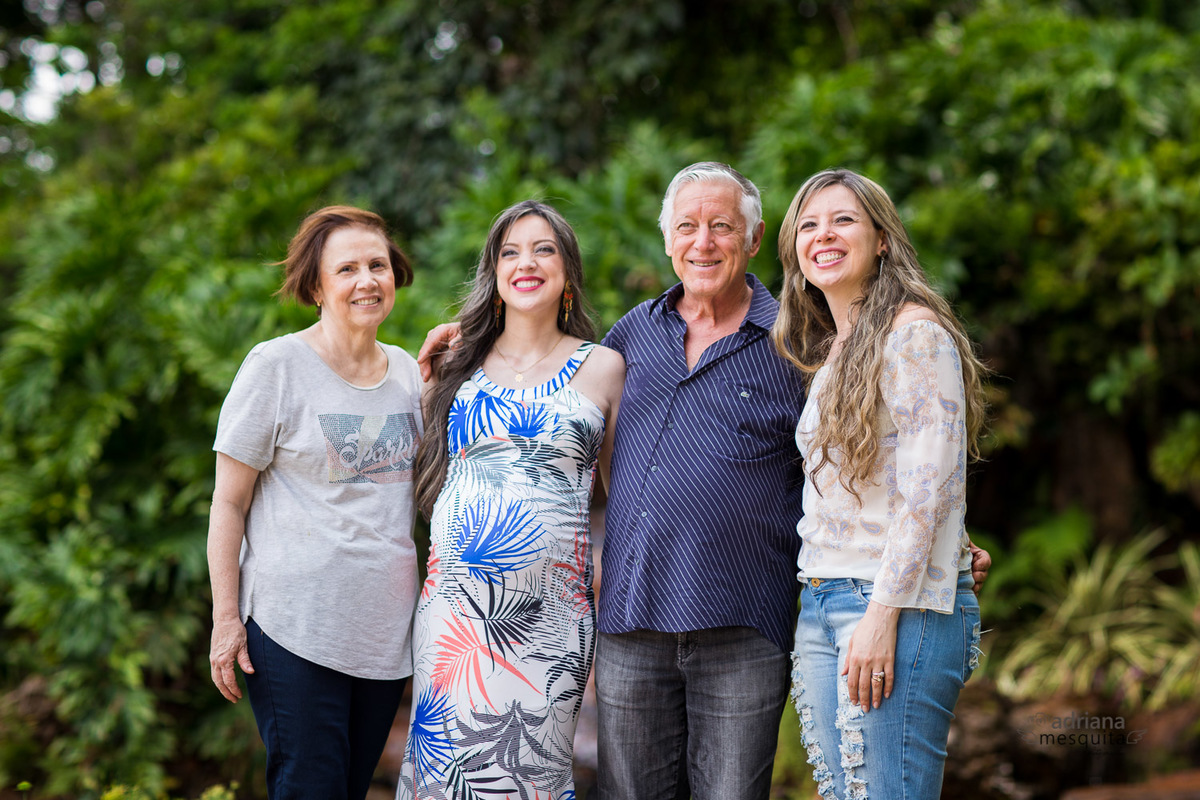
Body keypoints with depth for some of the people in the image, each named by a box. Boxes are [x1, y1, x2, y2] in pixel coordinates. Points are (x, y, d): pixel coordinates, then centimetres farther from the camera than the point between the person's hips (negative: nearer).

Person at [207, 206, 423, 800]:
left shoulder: (406, 371, 10)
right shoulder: (276, 366, -6)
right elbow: (229, 502, -4)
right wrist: (226, 618, -10)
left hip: (386, 630, 5)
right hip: (295, 628, -5)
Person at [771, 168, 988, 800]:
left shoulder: (916, 333, -6)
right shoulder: (829, 354, 20)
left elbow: (929, 488, -14)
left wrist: (883, 614, -19)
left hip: (900, 605, -8)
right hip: (819, 605, 8)